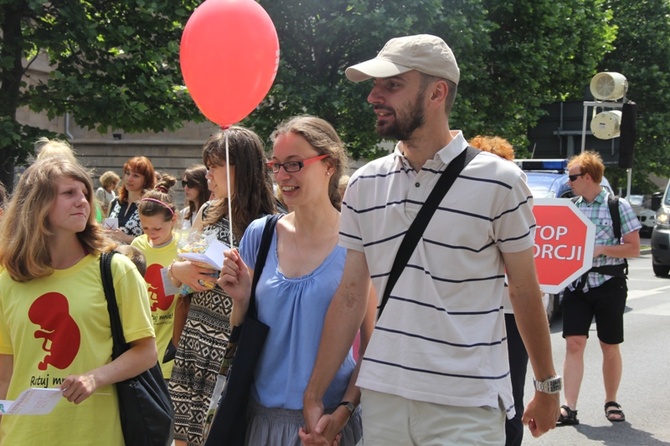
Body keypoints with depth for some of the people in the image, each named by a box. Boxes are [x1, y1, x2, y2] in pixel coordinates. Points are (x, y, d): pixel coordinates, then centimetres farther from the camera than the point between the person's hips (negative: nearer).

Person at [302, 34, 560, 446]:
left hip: (468, 408, -4)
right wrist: (314, 396, 5)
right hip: (381, 399, 4)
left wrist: (548, 387, 8)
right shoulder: (364, 186, 4)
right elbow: (351, 296, 7)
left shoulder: (499, 181, -7)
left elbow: (525, 291, 1)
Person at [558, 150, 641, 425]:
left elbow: (634, 248, -6)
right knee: (574, 343, -5)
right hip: (576, 284, 3)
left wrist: (600, 249, -18)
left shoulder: (618, 206, -5)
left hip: (609, 285, -3)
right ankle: (569, 407, -6)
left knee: (610, 347, 8)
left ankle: (611, 402, 24)